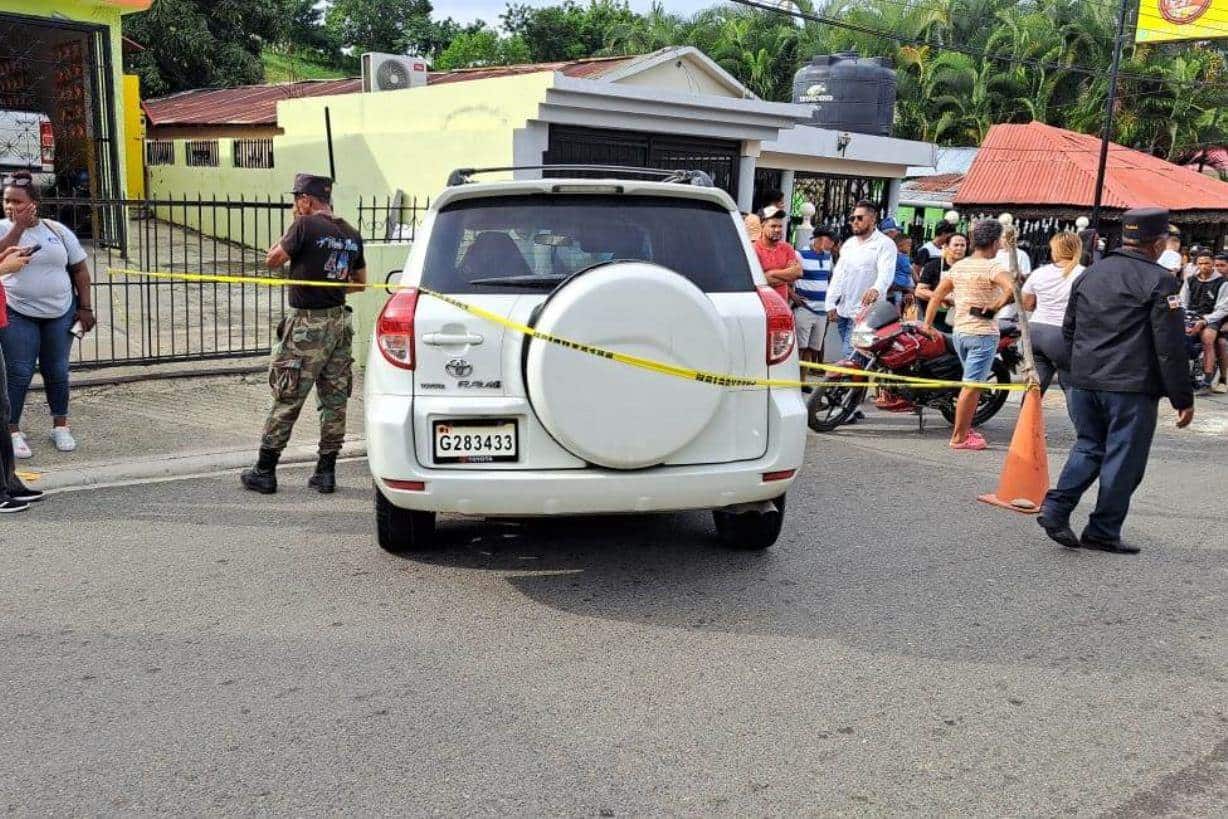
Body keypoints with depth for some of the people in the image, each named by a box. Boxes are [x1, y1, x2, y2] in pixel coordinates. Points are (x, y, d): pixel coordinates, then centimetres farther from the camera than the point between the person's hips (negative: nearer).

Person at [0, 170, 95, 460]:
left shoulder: (57, 230, 4)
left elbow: (79, 269, 9)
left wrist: (85, 308, 3)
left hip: (60, 313, 3)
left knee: (57, 372, 10)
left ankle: (60, 426, 23)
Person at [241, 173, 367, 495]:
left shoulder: (306, 225, -12)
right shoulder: (352, 234, 8)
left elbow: (272, 260, -3)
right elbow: (360, 282, 18)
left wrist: (290, 230, 5)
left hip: (307, 326, -6)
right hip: (339, 323, 6)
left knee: (287, 400, 1)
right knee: (335, 400, 9)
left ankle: (264, 472, 9)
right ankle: (326, 472, 15)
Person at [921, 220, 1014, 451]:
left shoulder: (958, 266, 9)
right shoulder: (992, 267, -12)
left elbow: (937, 295, 11)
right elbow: (1011, 289, -30)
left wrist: (928, 323, 14)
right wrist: (995, 306, -16)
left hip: (959, 332, 7)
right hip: (983, 333, -7)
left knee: (973, 383, 20)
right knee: (972, 385, -2)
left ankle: (966, 429, 24)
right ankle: (959, 437, 2)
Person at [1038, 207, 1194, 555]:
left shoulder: (1088, 274, 11)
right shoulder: (1158, 280, -9)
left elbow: (1068, 330, 18)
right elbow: (1170, 347, -11)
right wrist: (1183, 399, -6)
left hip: (1083, 382, 6)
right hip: (1131, 389, -6)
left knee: (1088, 448, 18)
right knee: (1123, 459, 5)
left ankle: (1056, 507, 3)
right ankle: (1103, 531, 10)